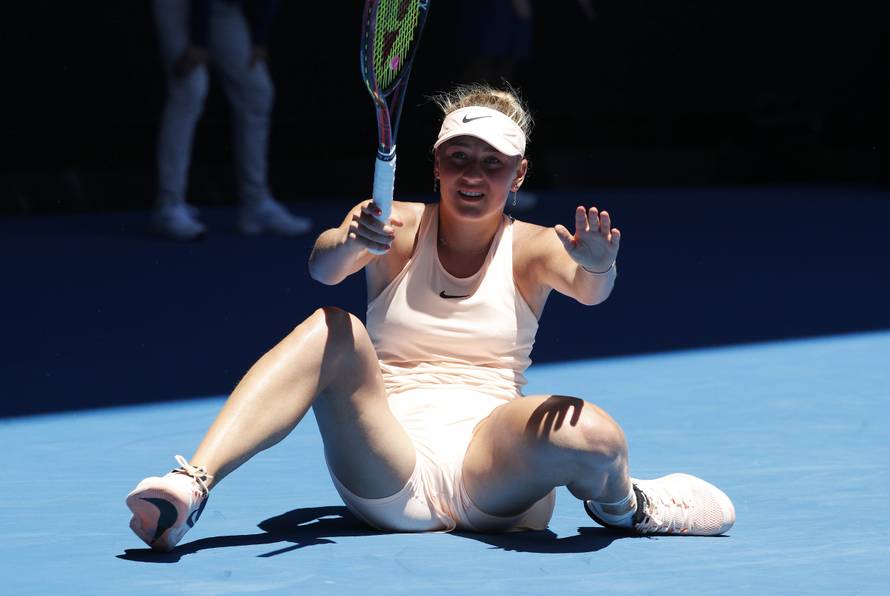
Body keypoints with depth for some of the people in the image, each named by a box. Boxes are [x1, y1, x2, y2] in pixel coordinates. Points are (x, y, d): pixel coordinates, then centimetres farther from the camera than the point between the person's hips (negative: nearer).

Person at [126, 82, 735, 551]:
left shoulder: (530, 246, 8)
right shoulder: (396, 227, 8)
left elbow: (587, 289, -14)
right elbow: (323, 266, -13)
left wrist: (597, 266, -39)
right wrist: (351, 244, -38)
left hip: (491, 475, 0)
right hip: (391, 475, 0)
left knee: (587, 432, -33)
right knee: (332, 331, -26)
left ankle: (622, 507, 4)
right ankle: (191, 486, -37)